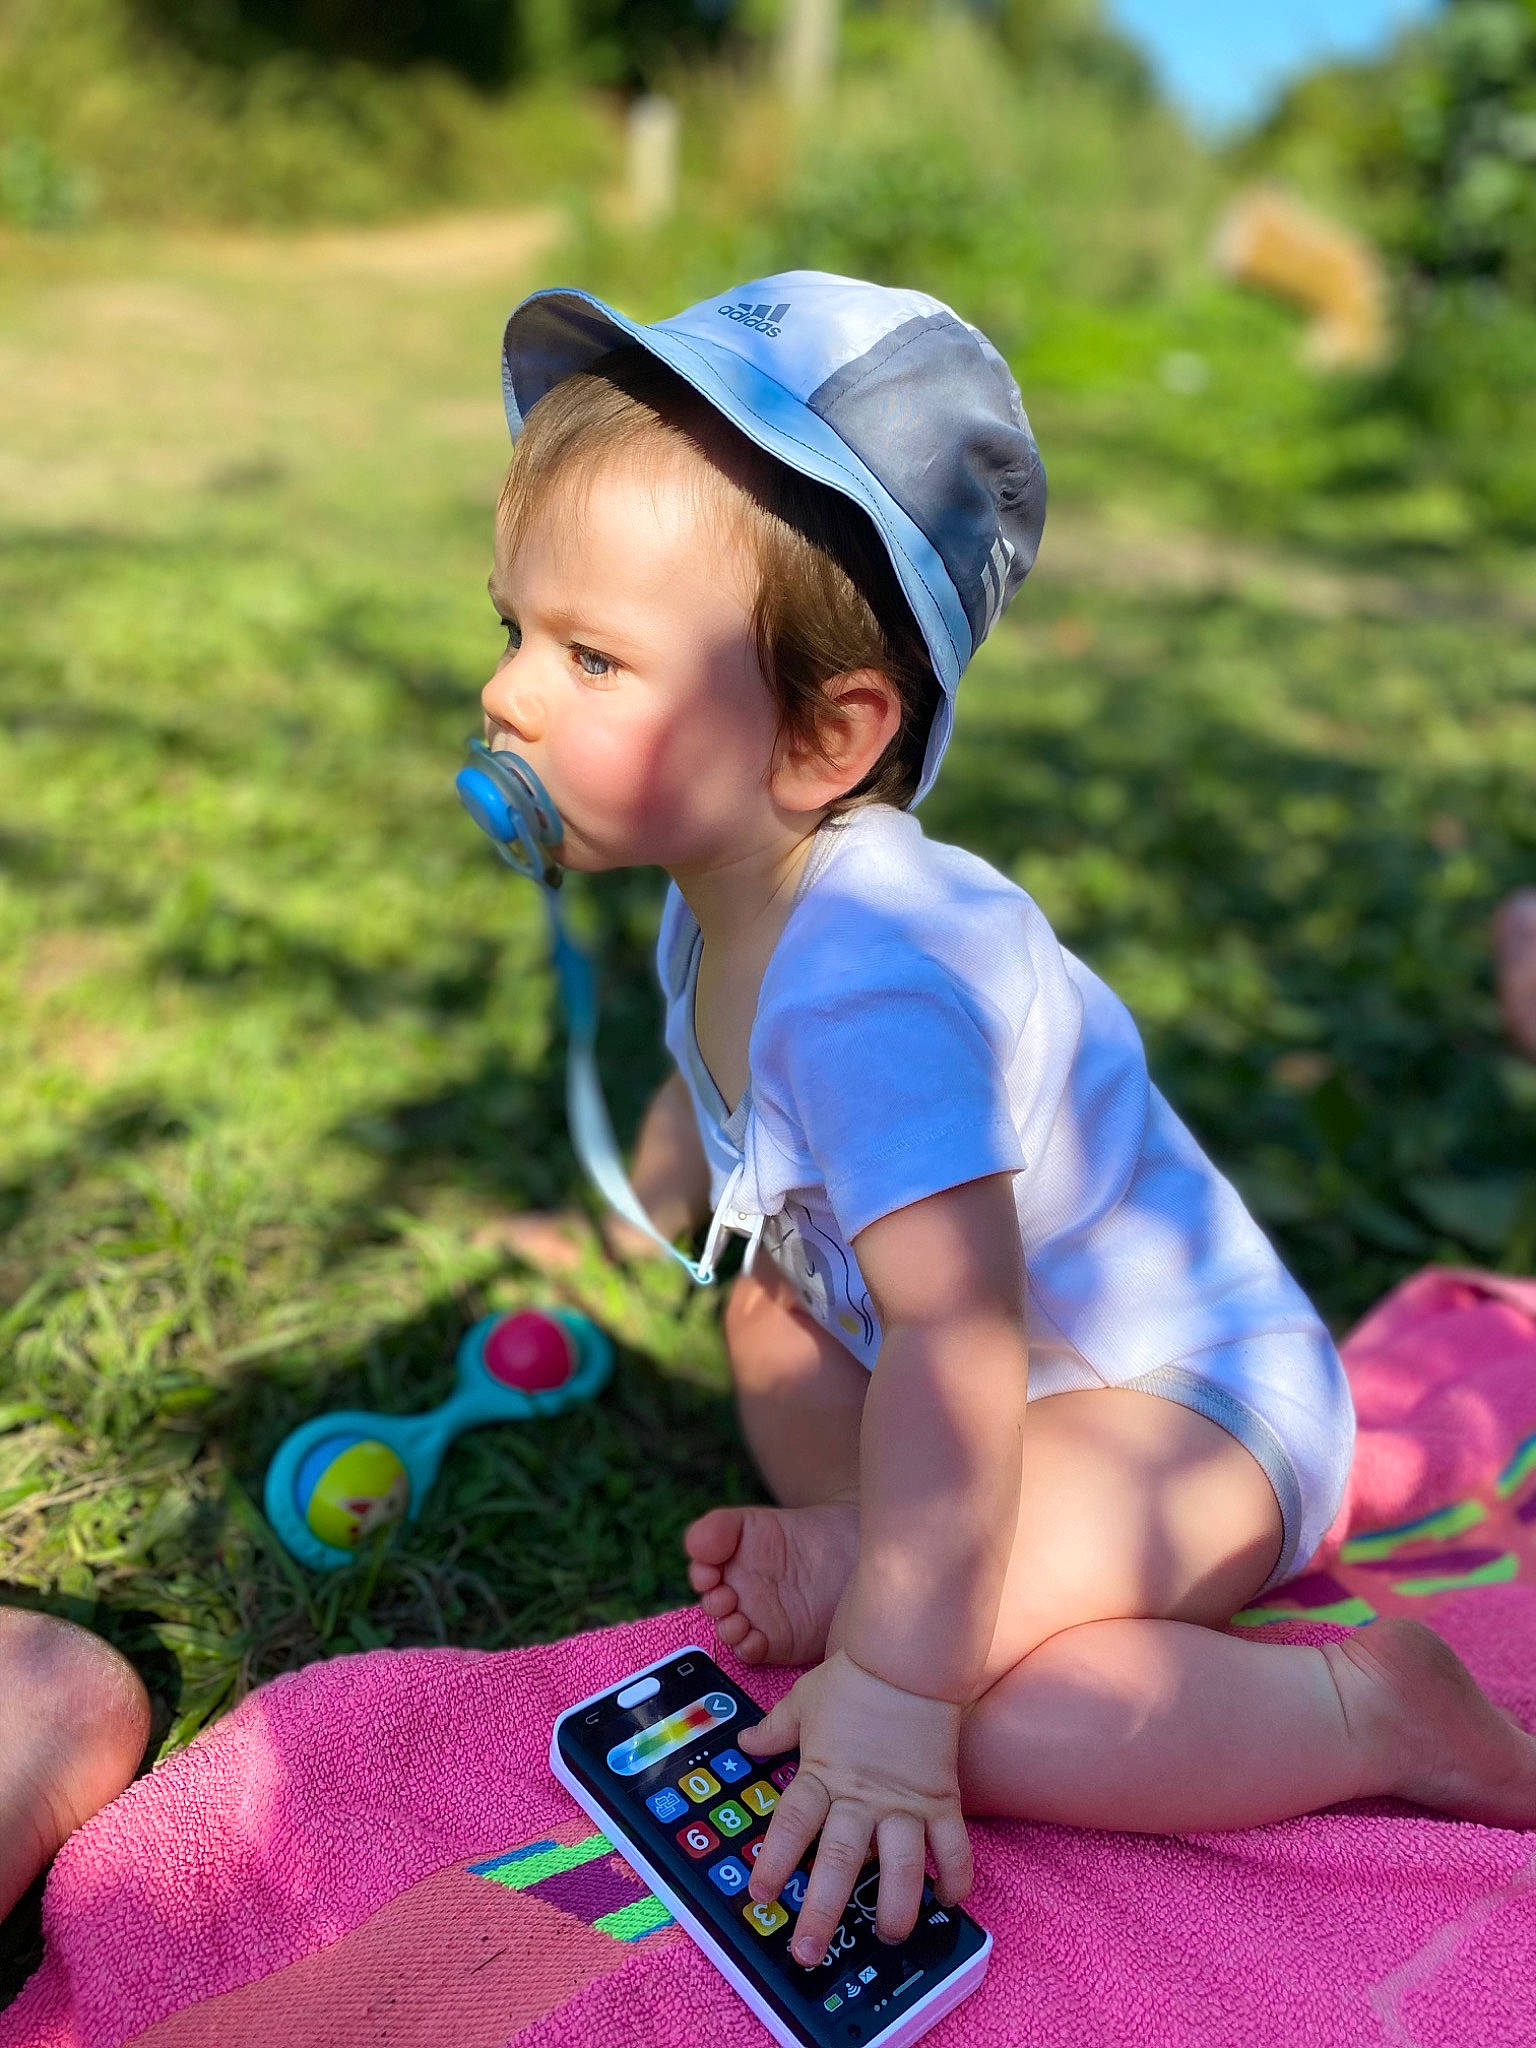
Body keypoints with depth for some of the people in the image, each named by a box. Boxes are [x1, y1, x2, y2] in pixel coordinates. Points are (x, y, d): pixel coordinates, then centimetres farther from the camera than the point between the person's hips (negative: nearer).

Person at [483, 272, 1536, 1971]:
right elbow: (709, 1105, 20)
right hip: (1029, 1358, 10)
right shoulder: (722, 908, -2)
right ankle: (856, 1539, 4)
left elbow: (956, 1340, -38)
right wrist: (617, 1233, 34)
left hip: (1190, 1401, -9)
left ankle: (1369, 1712, -10)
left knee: (945, 1681, -28)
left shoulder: (871, 981, -34)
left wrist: (888, 1693, -35)